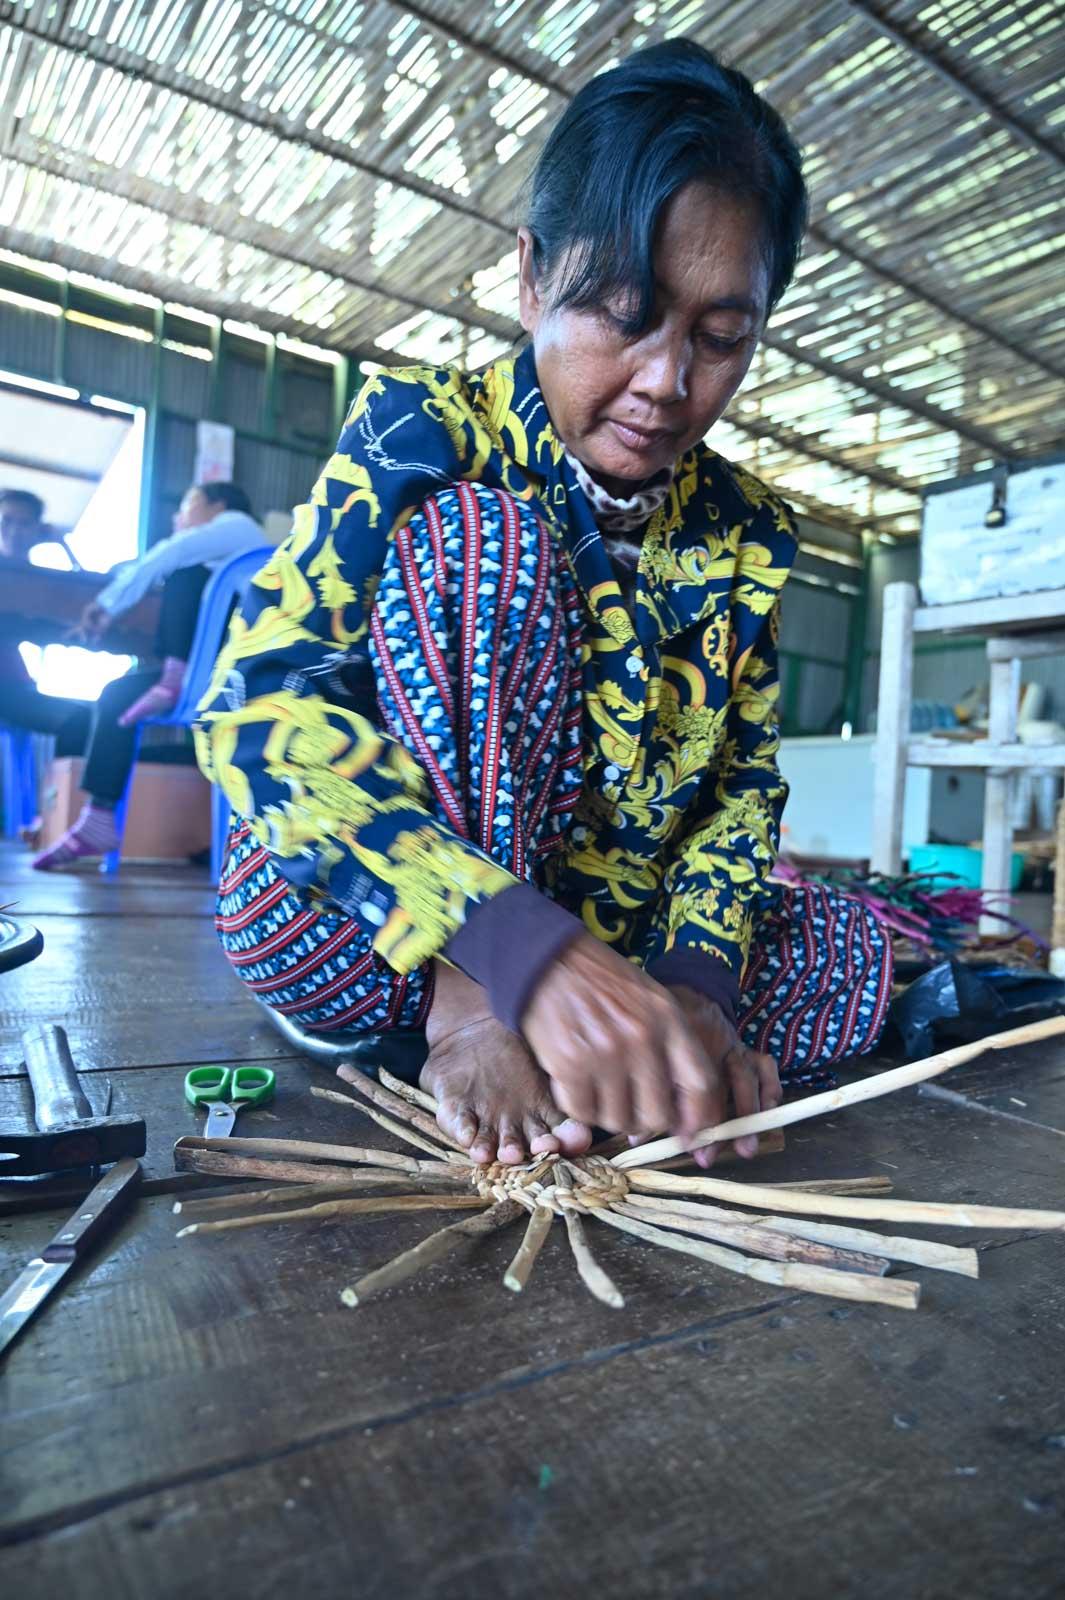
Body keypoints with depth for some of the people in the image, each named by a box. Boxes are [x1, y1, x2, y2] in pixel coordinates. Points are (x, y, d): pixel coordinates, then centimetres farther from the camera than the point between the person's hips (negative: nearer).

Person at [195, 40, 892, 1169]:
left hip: (599, 933, 5)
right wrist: (524, 952, -38)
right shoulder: (422, 433, -13)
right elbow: (255, 700, -25)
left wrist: (690, 980, -18)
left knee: (849, 952, -8)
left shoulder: (747, 537, 1)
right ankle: (465, 1014, -23)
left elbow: (744, 782, 2)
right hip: (336, 924, -4)